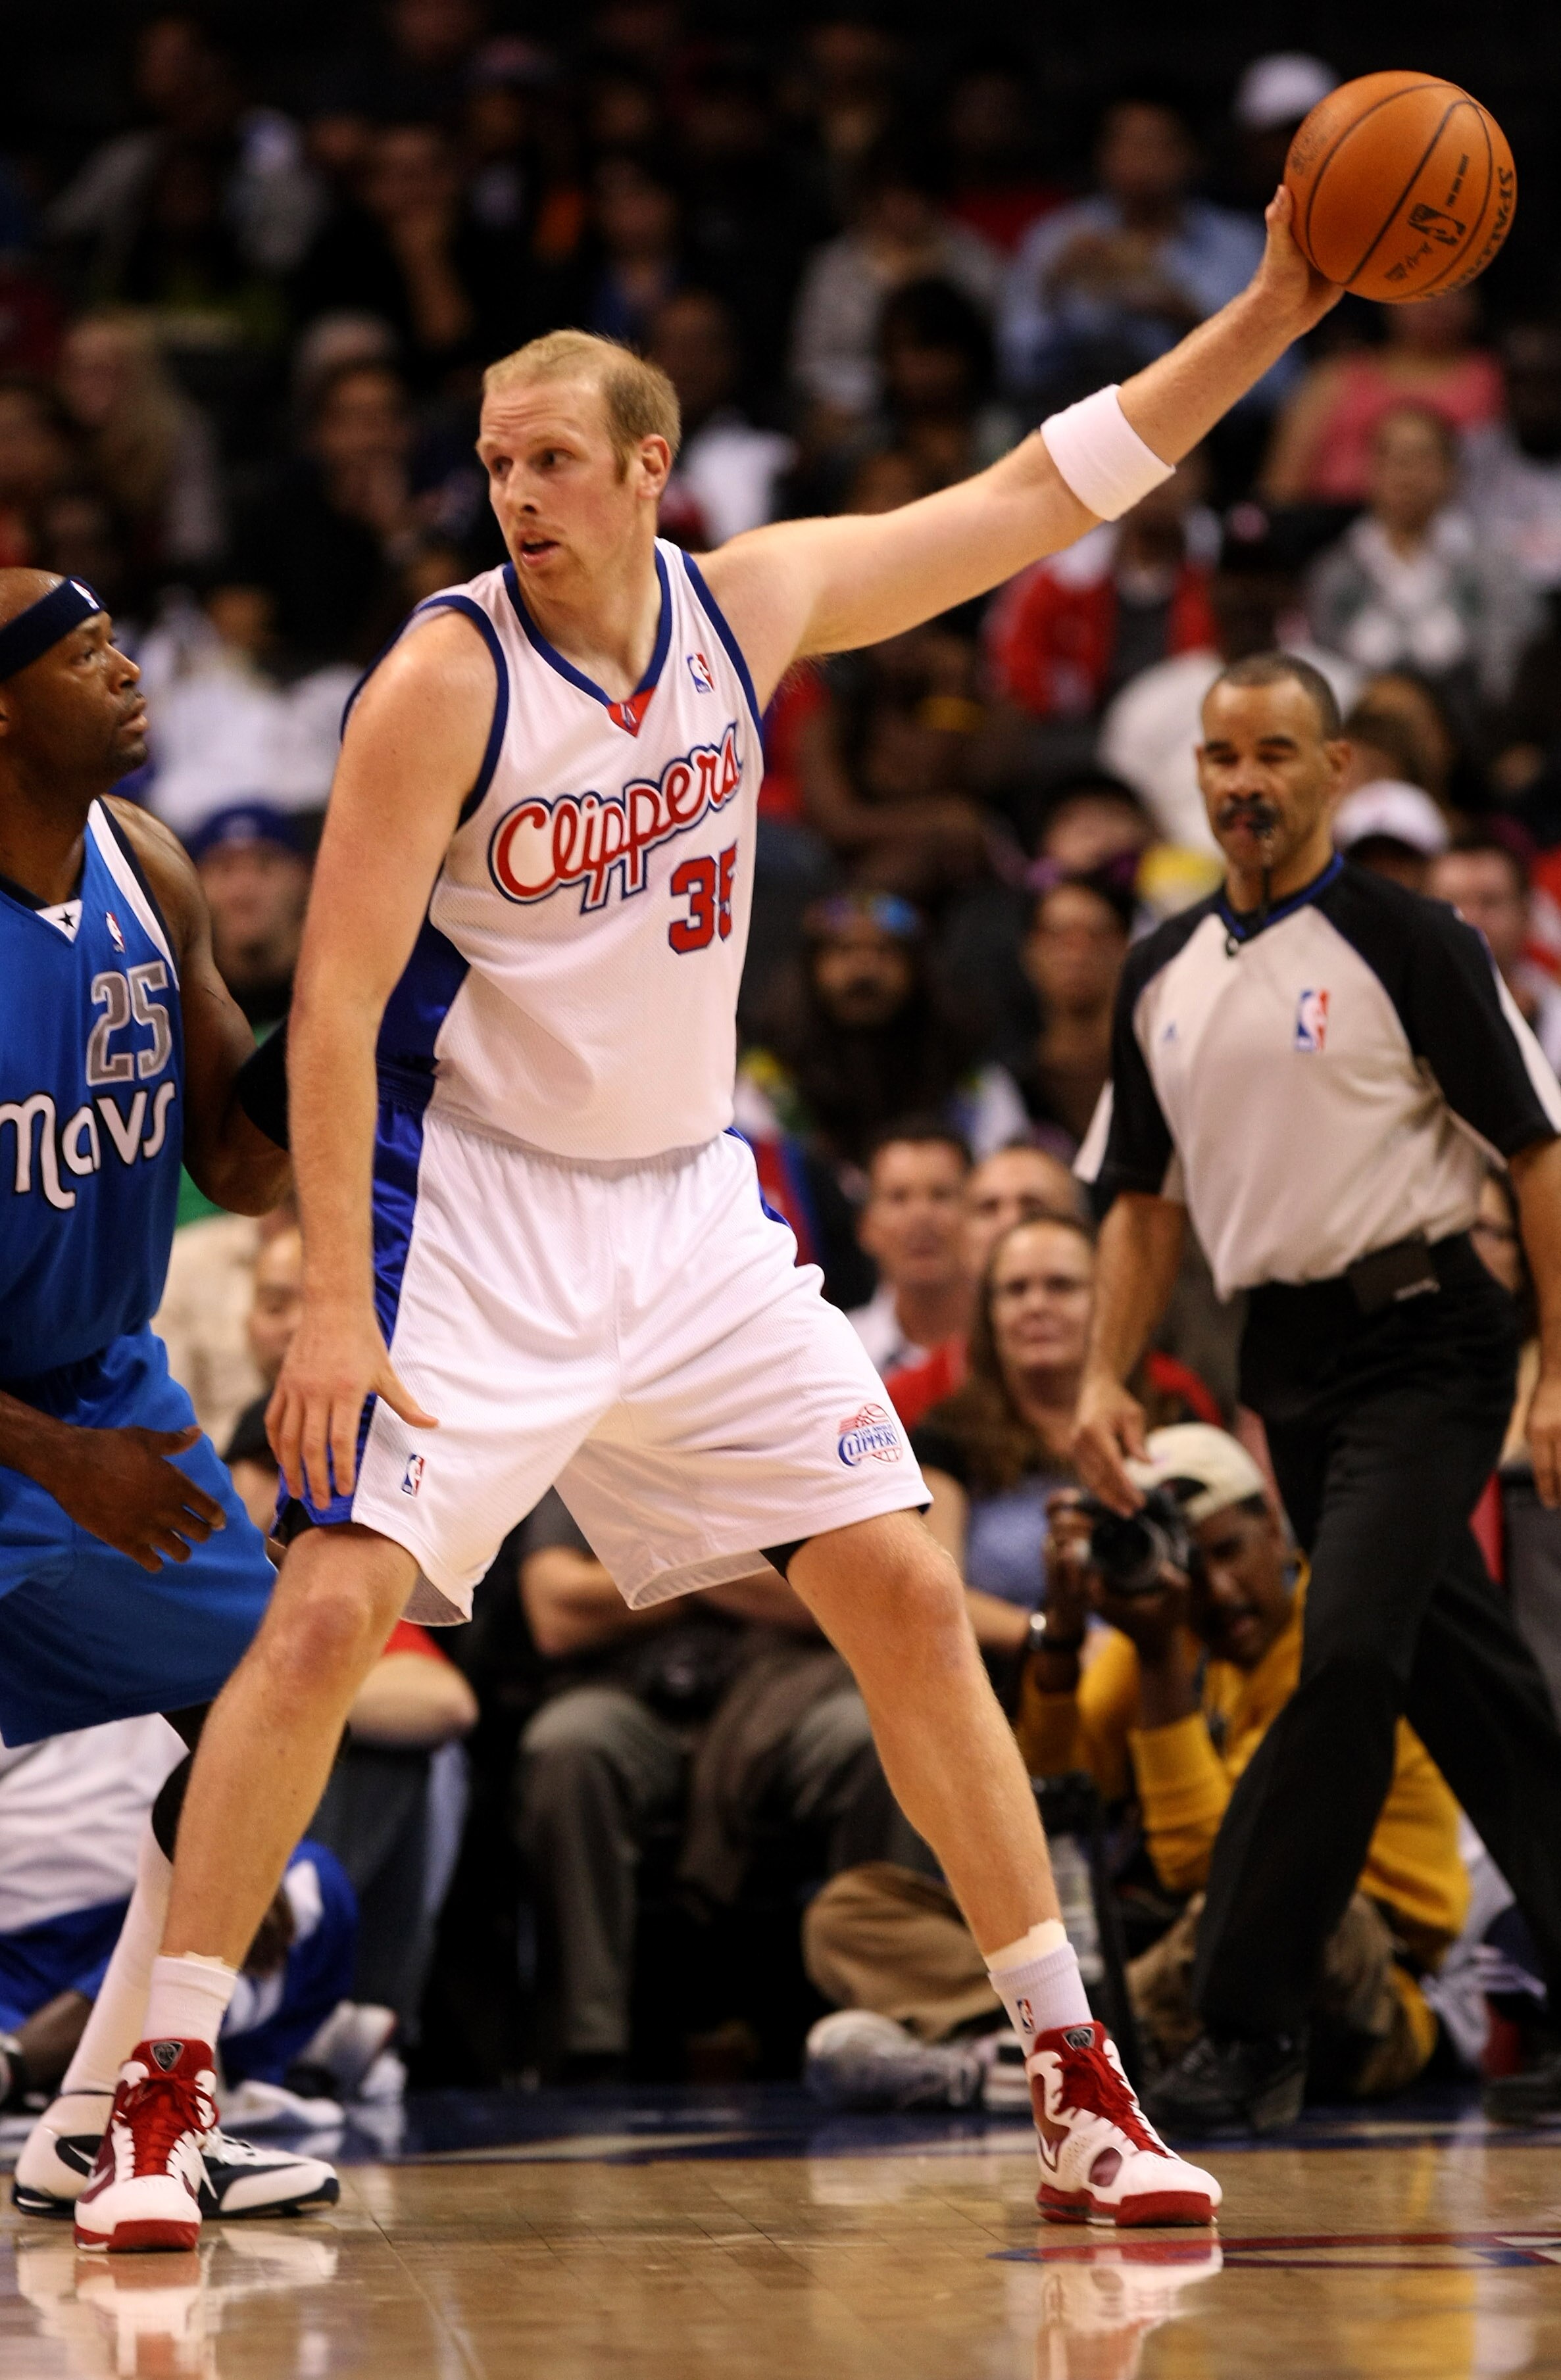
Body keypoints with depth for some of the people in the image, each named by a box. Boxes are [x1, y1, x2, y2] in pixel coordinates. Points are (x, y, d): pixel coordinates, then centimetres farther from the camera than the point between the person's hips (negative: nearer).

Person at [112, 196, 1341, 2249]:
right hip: (479, 1214, -5)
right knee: (325, 1615, -17)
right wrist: (335, 1303, -23)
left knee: (906, 1594, 2)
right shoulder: (446, 676, -15)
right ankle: (164, 2106, -8)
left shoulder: (749, 604, -1)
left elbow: (1031, 499, 8)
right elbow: (337, 1002, -16)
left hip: (693, 1210, 5)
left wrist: (1263, 322, 2)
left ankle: (1082, 2093, 10)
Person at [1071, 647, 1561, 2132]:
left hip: (1418, 1336, -6)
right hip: (1282, 1363, 6)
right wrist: (1105, 1379, 6)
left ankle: (1246, 2026, -15)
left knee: (1347, 1661, -17)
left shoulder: (1404, 942, -7)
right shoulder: (1162, 975, 12)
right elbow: (1144, 1195, 19)